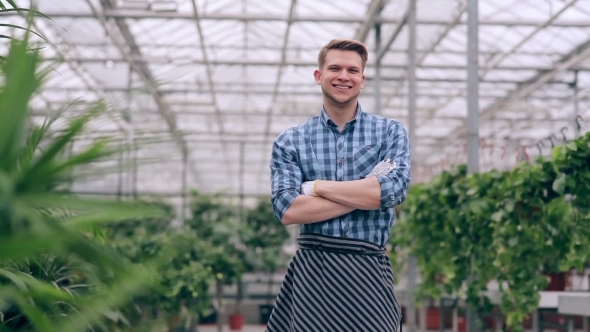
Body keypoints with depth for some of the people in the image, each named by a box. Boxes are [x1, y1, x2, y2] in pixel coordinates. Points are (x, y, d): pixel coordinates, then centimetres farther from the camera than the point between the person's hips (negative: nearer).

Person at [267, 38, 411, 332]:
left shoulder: (390, 132, 5)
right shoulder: (290, 142, 5)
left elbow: (393, 190, -13)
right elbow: (287, 210, -9)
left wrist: (316, 187, -7)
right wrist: (366, 193, -11)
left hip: (369, 270, 0)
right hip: (311, 270, 0)